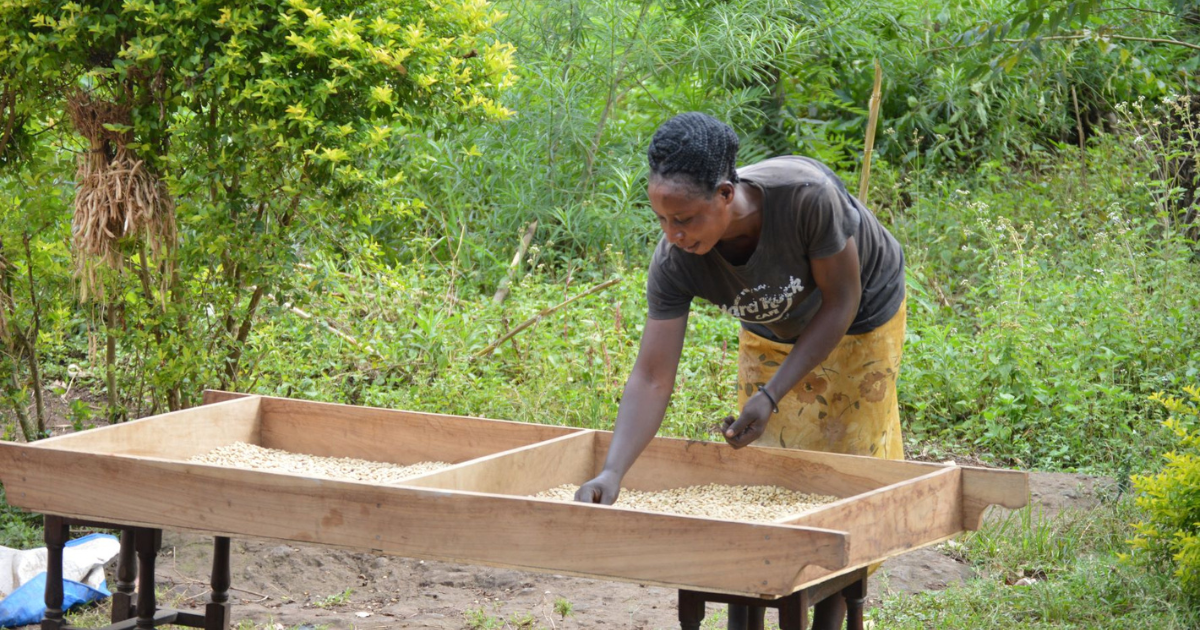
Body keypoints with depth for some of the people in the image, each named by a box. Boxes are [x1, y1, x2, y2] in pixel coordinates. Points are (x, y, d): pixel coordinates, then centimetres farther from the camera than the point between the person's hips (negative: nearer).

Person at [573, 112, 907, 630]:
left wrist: (772, 397, -31)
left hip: (861, 321, -3)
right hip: (771, 331, 3)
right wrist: (612, 473, -44)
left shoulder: (806, 195, -42)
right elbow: (651, 379, -30)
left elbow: (841, 303, -27)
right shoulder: (675, 262, -32)